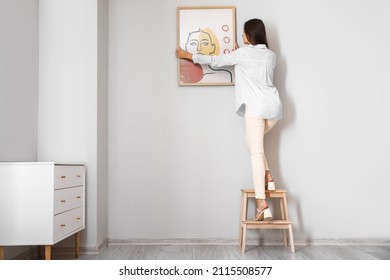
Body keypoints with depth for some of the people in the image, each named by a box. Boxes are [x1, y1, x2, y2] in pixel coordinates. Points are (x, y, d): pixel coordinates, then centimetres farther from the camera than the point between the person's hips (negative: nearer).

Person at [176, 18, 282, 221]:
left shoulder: (243, 53, 0)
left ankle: (261, 203, -13)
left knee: (256, 151, -8)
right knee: (253, 142, 25)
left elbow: (215, 61, 6)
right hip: (274, 106, 7)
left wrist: (188, 55, 17)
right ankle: (267, 176, 10)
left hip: (256, 107, -7)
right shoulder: (271, 55, 17)